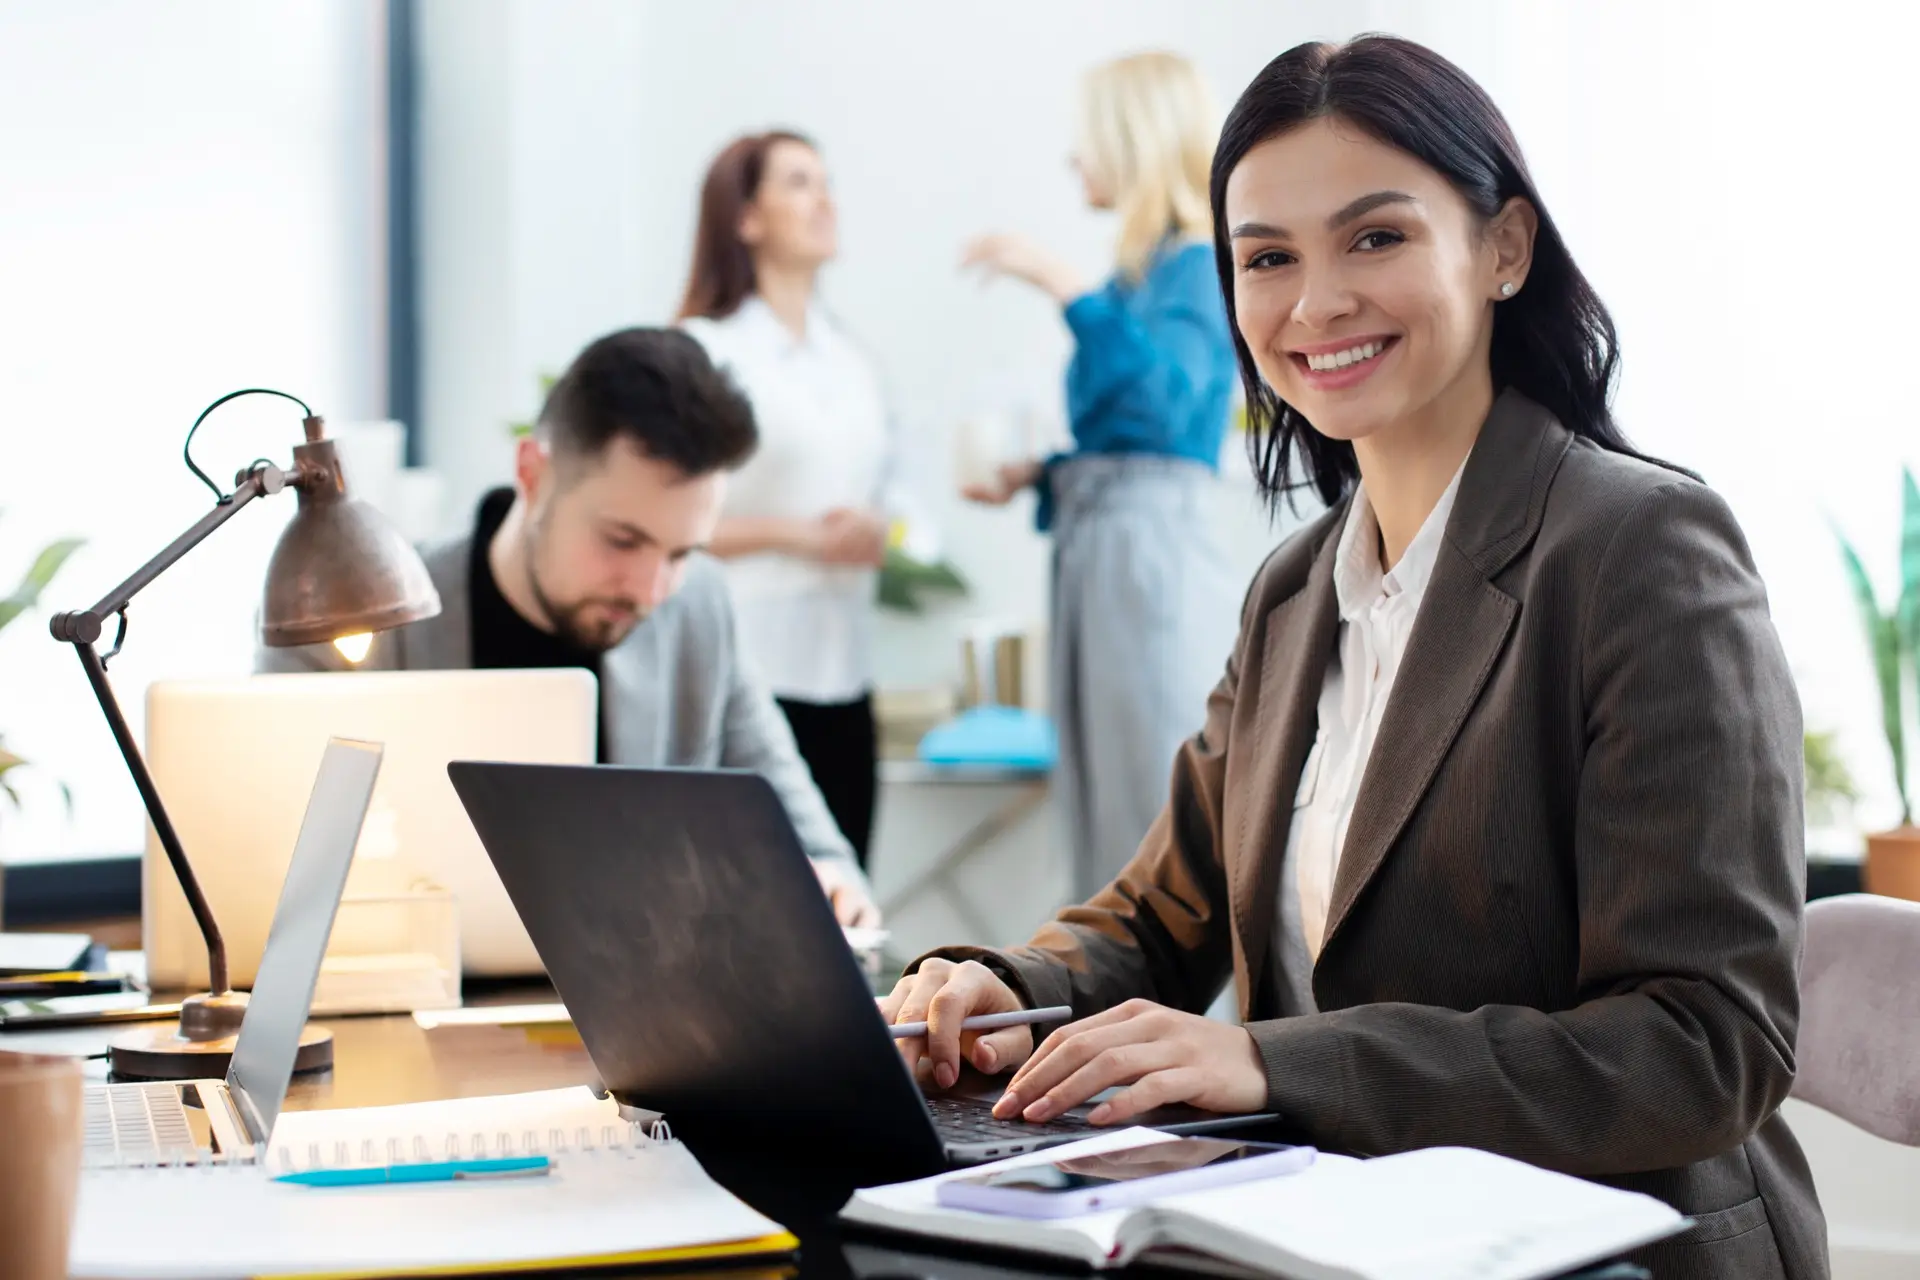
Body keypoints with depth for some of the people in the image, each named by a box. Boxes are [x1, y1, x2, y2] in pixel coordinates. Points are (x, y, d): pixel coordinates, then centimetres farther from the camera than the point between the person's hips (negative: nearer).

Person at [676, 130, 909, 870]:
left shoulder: (848, 360, 15)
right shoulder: (704, 351, -5)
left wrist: (876, 534, 0)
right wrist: (794, 536, -16)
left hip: (842, 667, 6)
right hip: (747, 670, -6)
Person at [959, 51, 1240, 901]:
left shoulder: (1199, 268, -7)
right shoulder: (1136, 274, 16)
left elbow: (1166, 399, -25)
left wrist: (1063, 288, -26)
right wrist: (1030, 475, 9)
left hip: (1154, 551, -9)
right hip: (1092, 548, 9)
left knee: (1168, 808, -7)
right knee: (1104, 805, 10)